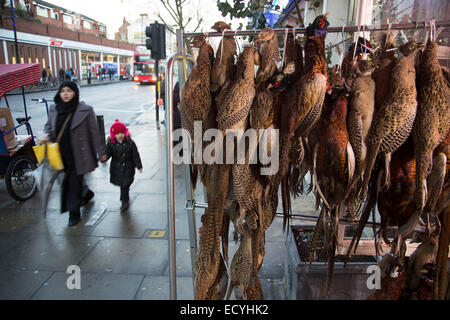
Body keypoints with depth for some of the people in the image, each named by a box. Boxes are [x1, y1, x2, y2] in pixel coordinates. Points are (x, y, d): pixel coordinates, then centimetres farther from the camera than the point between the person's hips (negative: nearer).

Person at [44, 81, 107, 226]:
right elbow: (49, 126, 22)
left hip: (79, 154, -5)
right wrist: (49, 136, 0)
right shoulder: (54, 110, 4)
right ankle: (87, 194, 48)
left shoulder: (85, 110, -10)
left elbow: (94, 132, -6)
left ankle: (74, 213, 12)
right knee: (70, 178, 18)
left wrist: (101, 152, -4)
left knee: (74, 181, -3)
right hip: (63, 154, 5)